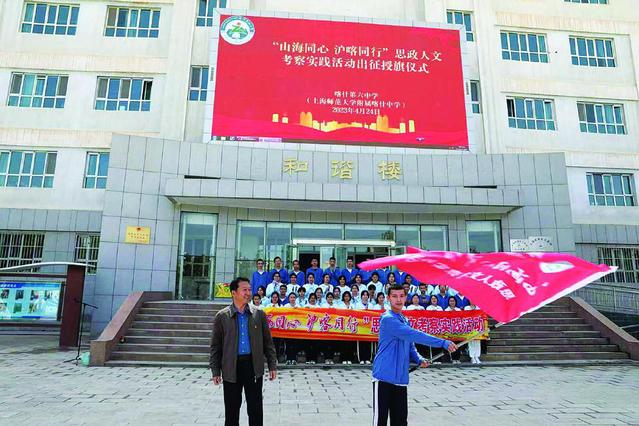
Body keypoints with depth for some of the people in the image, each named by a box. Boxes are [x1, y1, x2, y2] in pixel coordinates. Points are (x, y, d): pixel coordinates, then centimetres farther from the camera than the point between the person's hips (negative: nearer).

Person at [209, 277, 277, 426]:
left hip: (254, 365, 1)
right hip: (231, 368, -1)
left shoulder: (259, 314, 3)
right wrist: (215, 371, -2)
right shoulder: (221, 316, -1)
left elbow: (268, 342, 6)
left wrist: (272, 366, 3)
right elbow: (215, 346, 2)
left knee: (255, 408, 8)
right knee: (231, 409, 10)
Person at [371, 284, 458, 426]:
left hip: (400, 378, 8)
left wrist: (419, 360, -1)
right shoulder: (388, 319, -14)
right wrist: (443, 343, -23)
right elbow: (414, 335, -24)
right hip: (384, 377, -8)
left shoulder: (405, 321, 15)